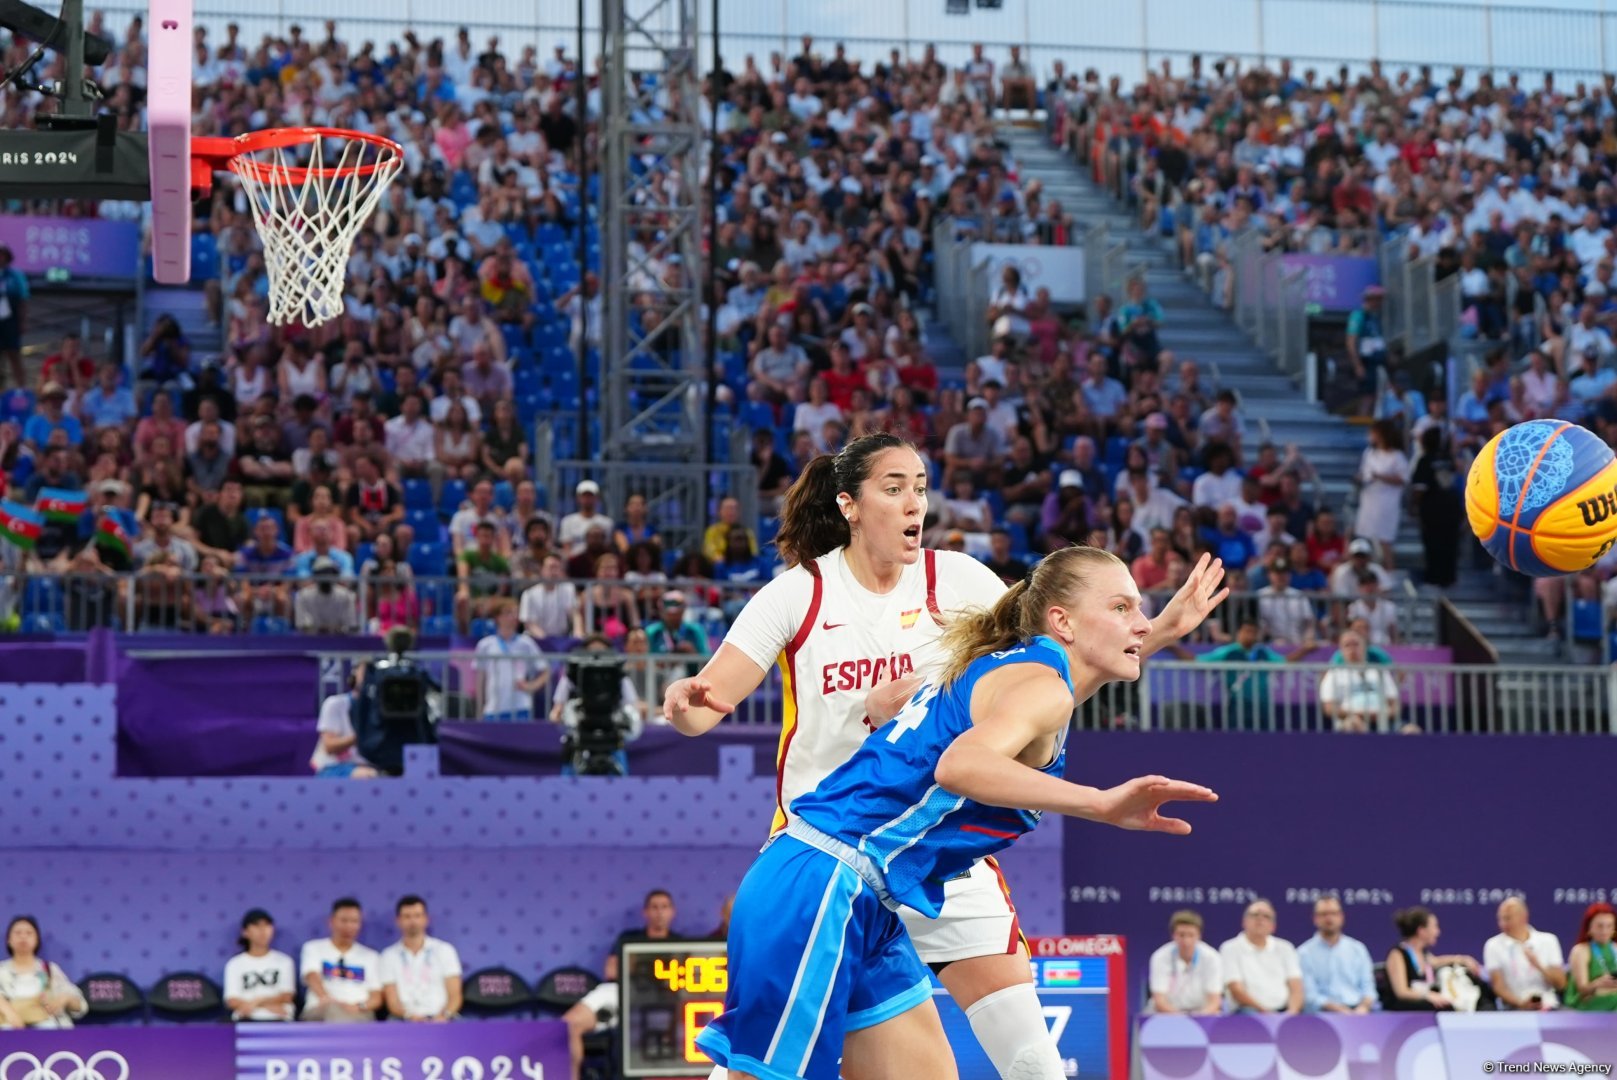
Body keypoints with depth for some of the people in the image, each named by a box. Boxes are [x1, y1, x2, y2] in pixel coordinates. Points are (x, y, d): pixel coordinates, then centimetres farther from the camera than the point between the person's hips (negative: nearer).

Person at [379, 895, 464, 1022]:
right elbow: (392, 1002, 3)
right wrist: (409, 1016, -19)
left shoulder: (445, 950, 11)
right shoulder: (389, 956, 10)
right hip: (405, 1022, 0)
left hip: (440, 1019, 0)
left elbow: (455, 996, 5)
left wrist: (444, 1015, -16)